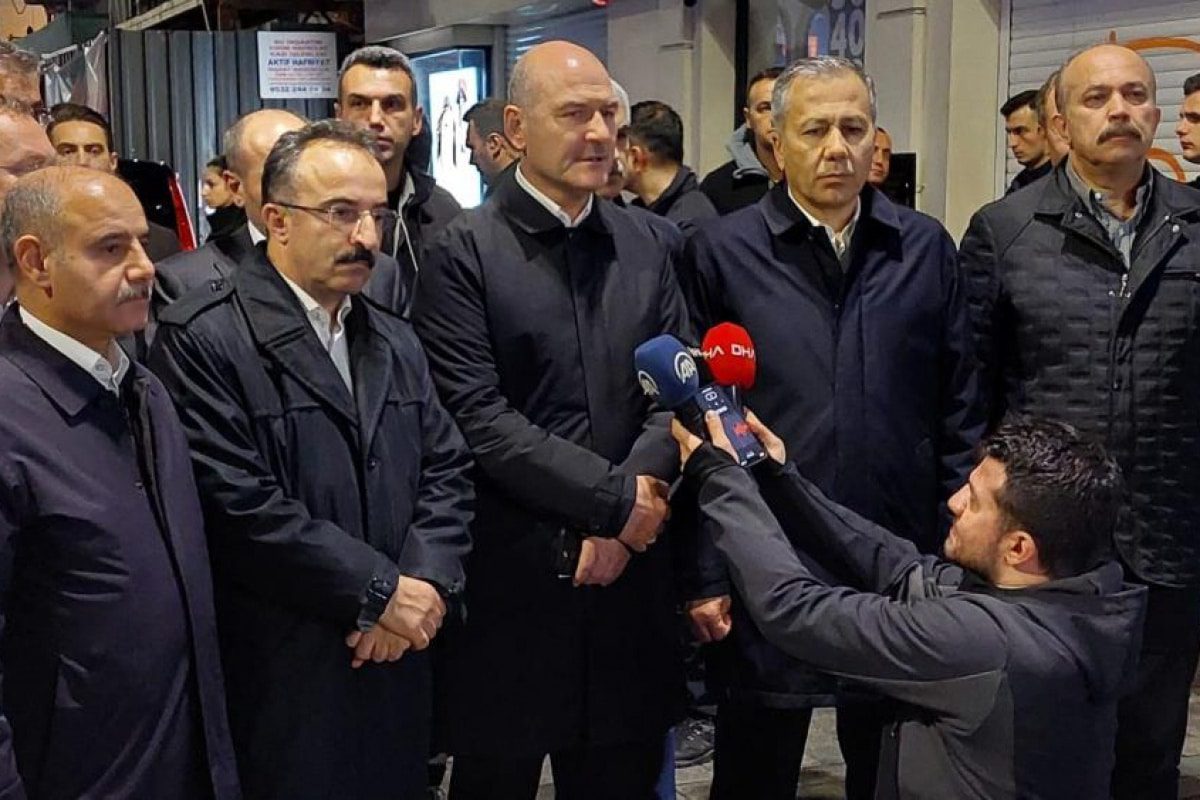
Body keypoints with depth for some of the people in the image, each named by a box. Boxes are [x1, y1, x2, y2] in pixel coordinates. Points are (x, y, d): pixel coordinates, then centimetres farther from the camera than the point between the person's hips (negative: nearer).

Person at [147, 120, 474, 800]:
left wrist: (427, 584, -9)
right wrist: (383, 590, -15)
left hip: (397, 663, 6)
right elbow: (238, 503, -19)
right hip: (280, 682, -6)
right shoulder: (204, 339, -11)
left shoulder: (396, 341, 14)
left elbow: (447, 470, 9)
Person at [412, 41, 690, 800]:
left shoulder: (653, 243, 8)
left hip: (629, 570, 4)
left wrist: (627, 511, -11)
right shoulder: (465, 251, -6)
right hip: (511, 575, -3)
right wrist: (616, 498, -14)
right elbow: (478, 418, -13)